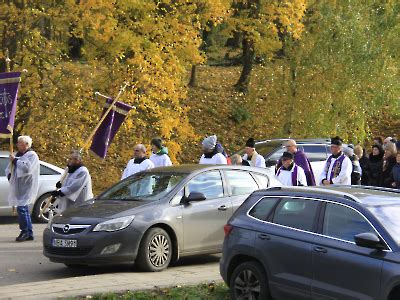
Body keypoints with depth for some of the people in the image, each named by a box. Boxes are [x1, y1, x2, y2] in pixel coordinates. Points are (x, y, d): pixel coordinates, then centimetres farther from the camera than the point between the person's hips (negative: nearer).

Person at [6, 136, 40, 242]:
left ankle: (24, 232, -10)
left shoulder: (32, 155, -5)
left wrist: (15, 160, -14)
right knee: (24, 210, 10)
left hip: (26, 187, -9)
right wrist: (9, 175, 6)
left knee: (21, 208, -16)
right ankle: (29, 234, 14)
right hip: (18, 187, 9)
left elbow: (27, 168, -22)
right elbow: (9, 168, 28)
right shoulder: (18, 155, 21)